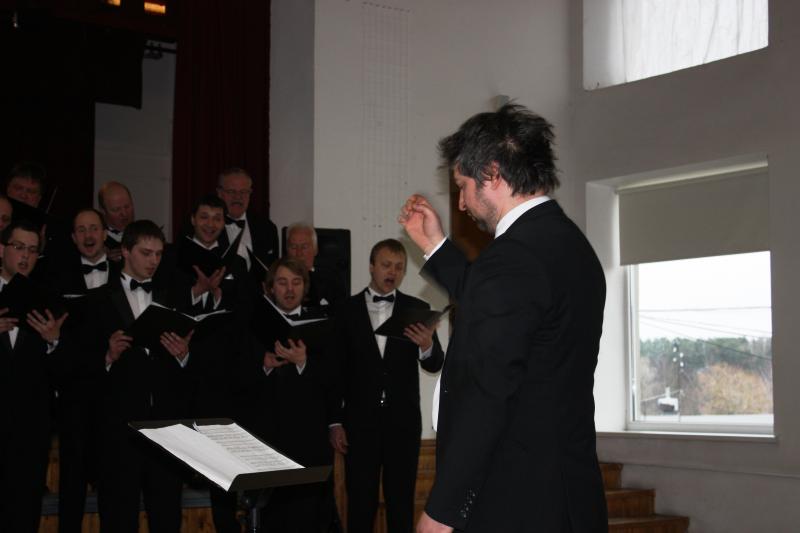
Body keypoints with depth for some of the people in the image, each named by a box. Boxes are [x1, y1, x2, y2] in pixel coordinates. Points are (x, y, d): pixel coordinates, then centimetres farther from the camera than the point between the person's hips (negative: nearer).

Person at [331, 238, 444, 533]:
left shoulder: (417, 309, 3)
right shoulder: (347, 310, 1)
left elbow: (434, 365, -2)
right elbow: (336, 369, 2)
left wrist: (427, 347, -25)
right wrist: (335, 422, 0)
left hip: (403, 420, 1)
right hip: (360, 420, -1)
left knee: (402, 501, 9)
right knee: (360, 501, 5)